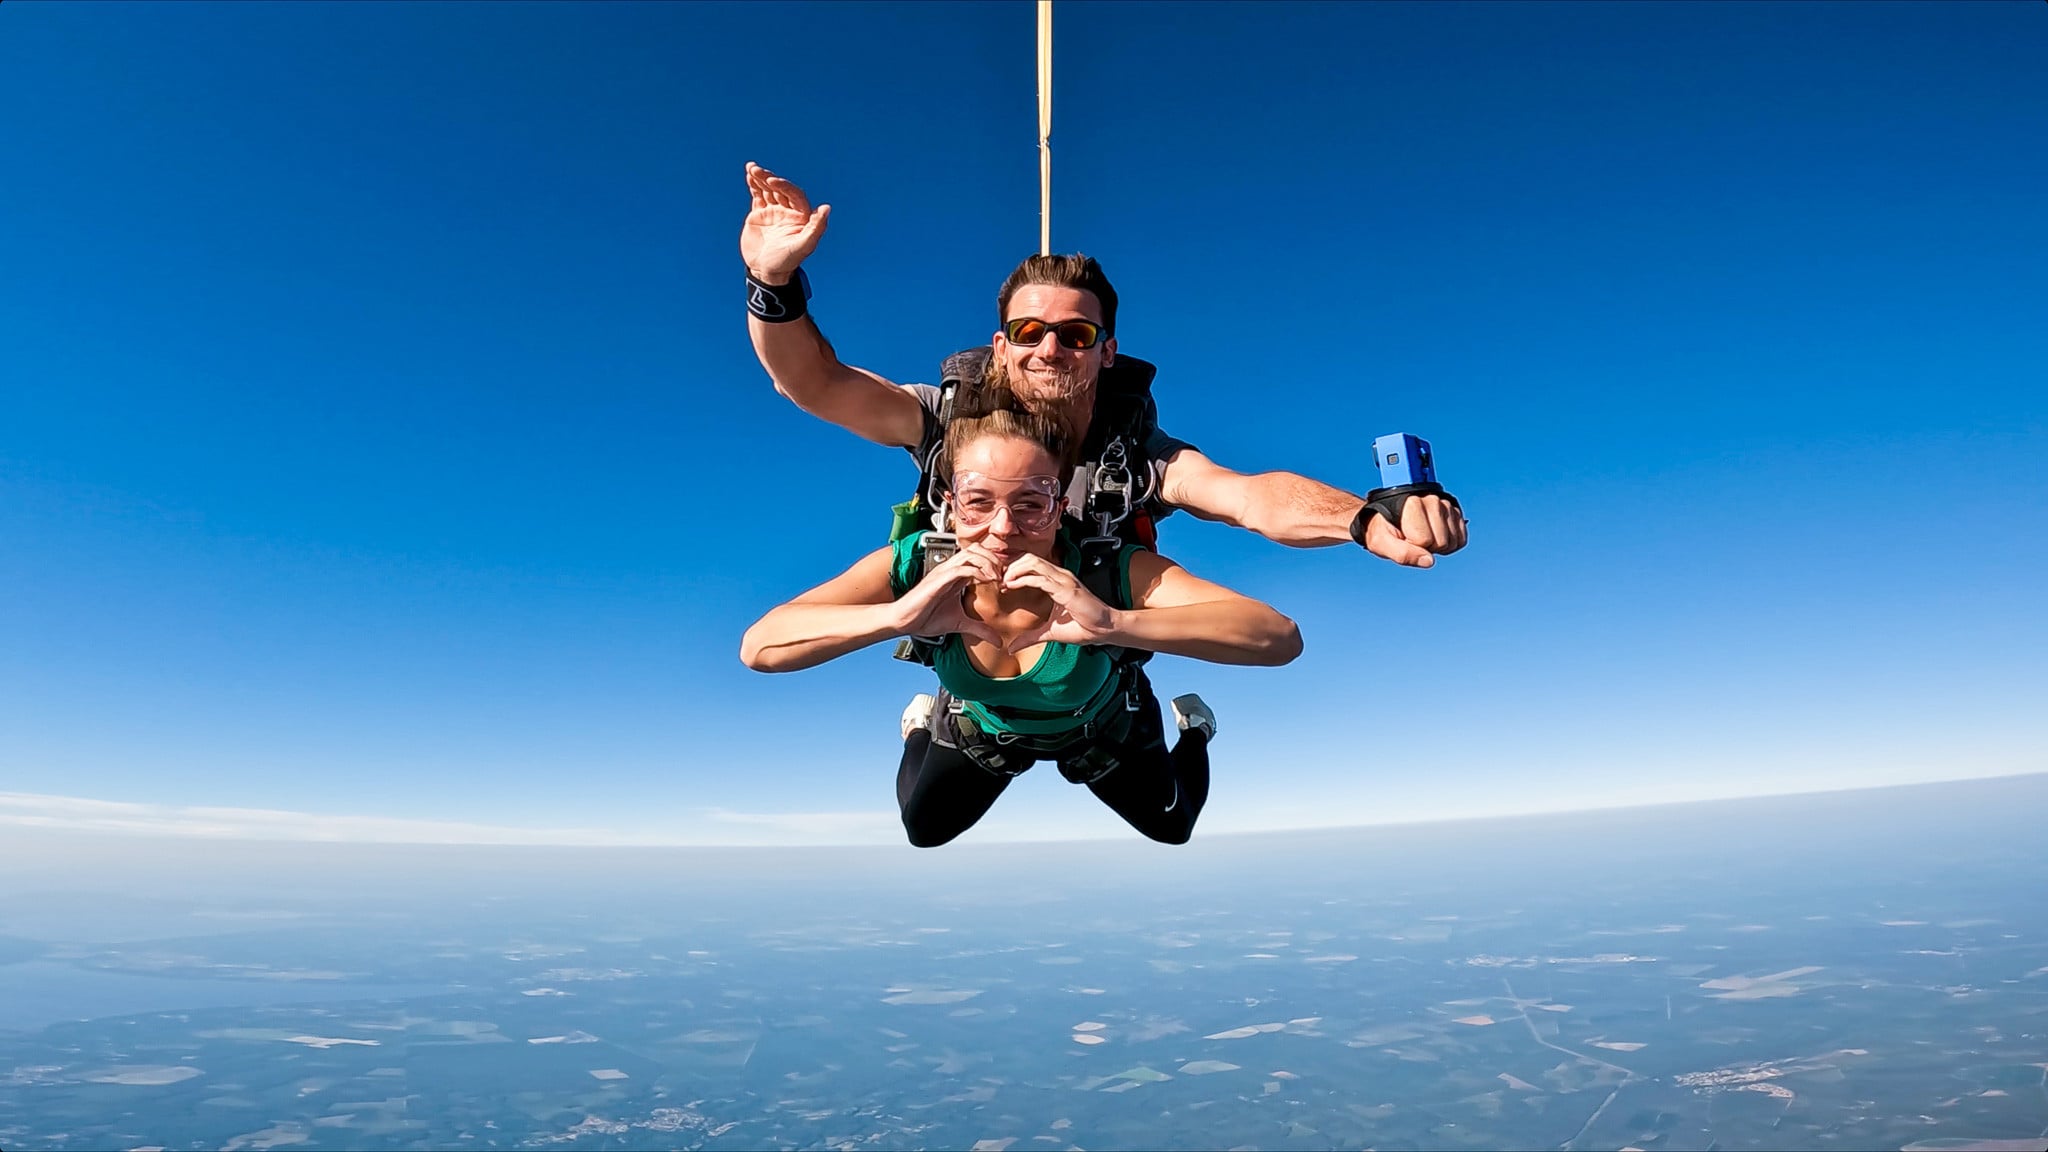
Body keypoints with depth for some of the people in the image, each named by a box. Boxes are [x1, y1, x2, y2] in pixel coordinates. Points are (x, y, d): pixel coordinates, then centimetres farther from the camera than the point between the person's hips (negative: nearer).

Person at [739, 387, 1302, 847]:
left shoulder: (1111, 574, -43)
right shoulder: (916, 566, -37)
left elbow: (1281, 638, -54)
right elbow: (759, 647, -46)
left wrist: (1114, 622, -67)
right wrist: (899, 615, -61)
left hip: (1102, 726, -1)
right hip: (979, 726, 1)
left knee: (1172, 828, 24)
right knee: (923, 831, 24)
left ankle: (1192, 728, 52)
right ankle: (921, 731, 52)